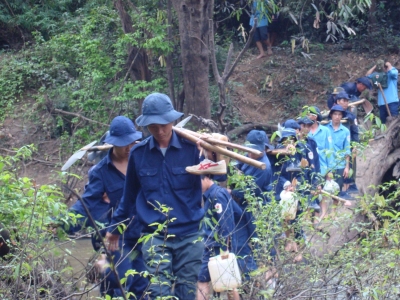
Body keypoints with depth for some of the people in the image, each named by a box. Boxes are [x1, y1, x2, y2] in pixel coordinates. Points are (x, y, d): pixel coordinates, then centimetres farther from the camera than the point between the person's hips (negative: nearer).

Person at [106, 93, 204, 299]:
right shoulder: (138, 153, 1)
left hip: (188, 235, 0)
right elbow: (129, 195, 15)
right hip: (154, 236, 0)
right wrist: (115, 227, 22)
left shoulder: (191, 148, -4)